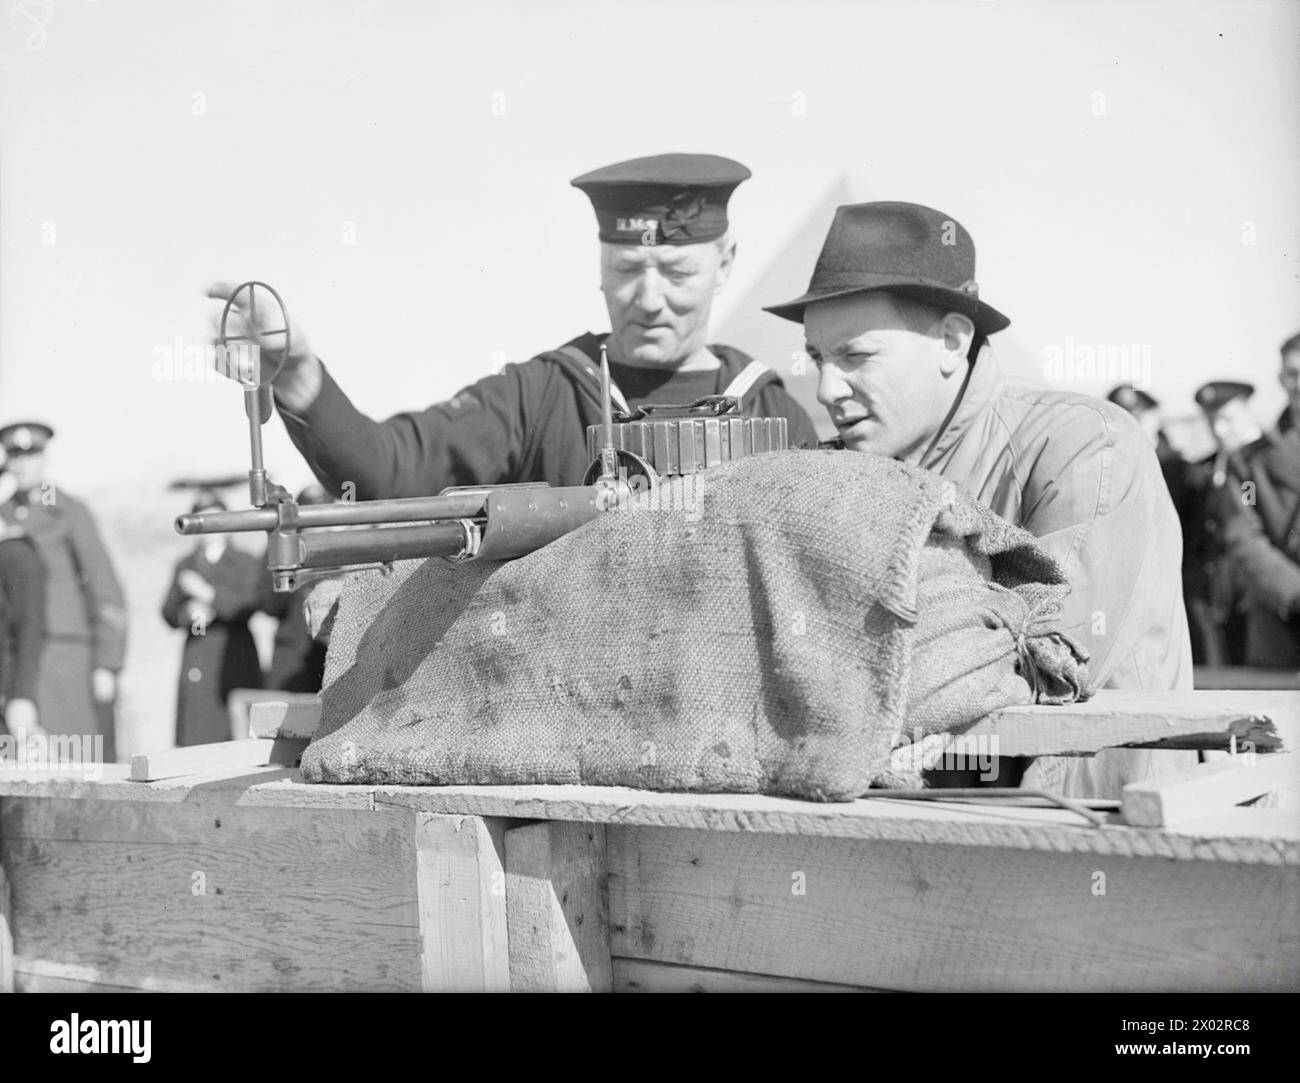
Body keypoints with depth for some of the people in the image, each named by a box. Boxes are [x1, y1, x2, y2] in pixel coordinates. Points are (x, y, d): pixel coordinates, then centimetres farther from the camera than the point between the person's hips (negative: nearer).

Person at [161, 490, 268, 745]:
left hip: (236, 662, -2)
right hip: (197, 663, 2)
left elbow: (248, 606, -6)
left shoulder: (247, 564, 8)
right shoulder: (185, 566, 17)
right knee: (195, 734, -6)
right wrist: (189, 612, -12)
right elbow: (169, 614, 10)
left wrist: (208, 594, -16)